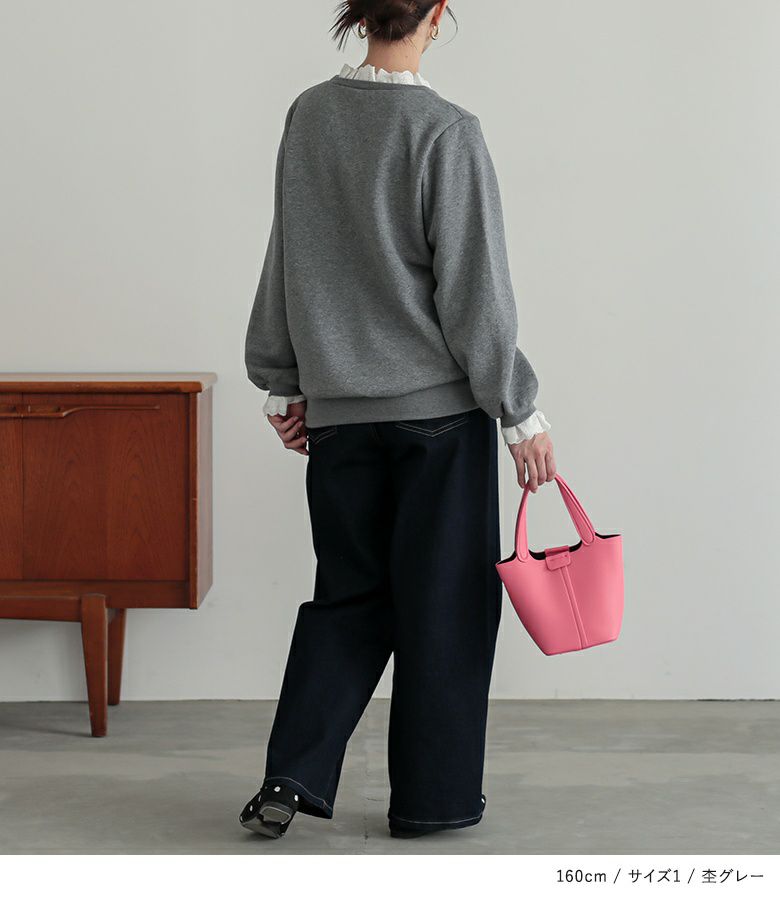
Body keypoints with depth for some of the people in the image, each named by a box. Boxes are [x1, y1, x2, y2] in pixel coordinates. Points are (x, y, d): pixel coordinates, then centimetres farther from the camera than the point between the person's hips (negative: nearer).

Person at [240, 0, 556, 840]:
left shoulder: (308, 117, 2)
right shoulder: (447, 133, -14)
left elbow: (286, 264, 10)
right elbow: (474, 292, -12)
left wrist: (282, 383, 19)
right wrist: (521, 412, -4)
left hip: (340, 414, 5)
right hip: (441, 408, -5)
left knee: (349, 592, 15)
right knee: (443, 597, 7)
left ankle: (292, 777, 7)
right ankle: (433, 797, 16)